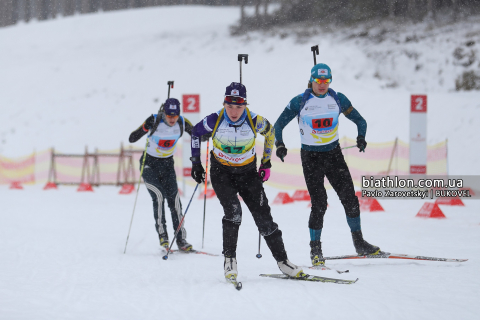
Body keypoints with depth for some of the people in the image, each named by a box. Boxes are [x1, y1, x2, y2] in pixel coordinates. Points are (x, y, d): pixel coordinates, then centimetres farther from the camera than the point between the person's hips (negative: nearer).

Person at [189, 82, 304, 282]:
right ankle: (229, 259, -11)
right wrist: (196, 163, 1)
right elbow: (196, 133, 0)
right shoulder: (215, 121, -20)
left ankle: (282, 260, 9)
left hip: (248, 173, 1)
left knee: (263, 217, -3)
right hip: (221, 172, -1)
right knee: (233, 211, -24)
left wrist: (267, 164, 5)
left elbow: (270, 133, 3)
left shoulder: (255, 121, -20)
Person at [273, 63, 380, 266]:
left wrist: (361, 137, -13)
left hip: (334, 153, 3)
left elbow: (359, 120, 8)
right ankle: (315, 248, 3)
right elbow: (278, 125, -2)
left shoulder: (338, 99, 0)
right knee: (319, 203, -10)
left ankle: (359, 242, 11)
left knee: (349, 197, -3)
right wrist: (279, 144, -21)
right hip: (311, 156, -3)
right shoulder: (299, 102, -6)